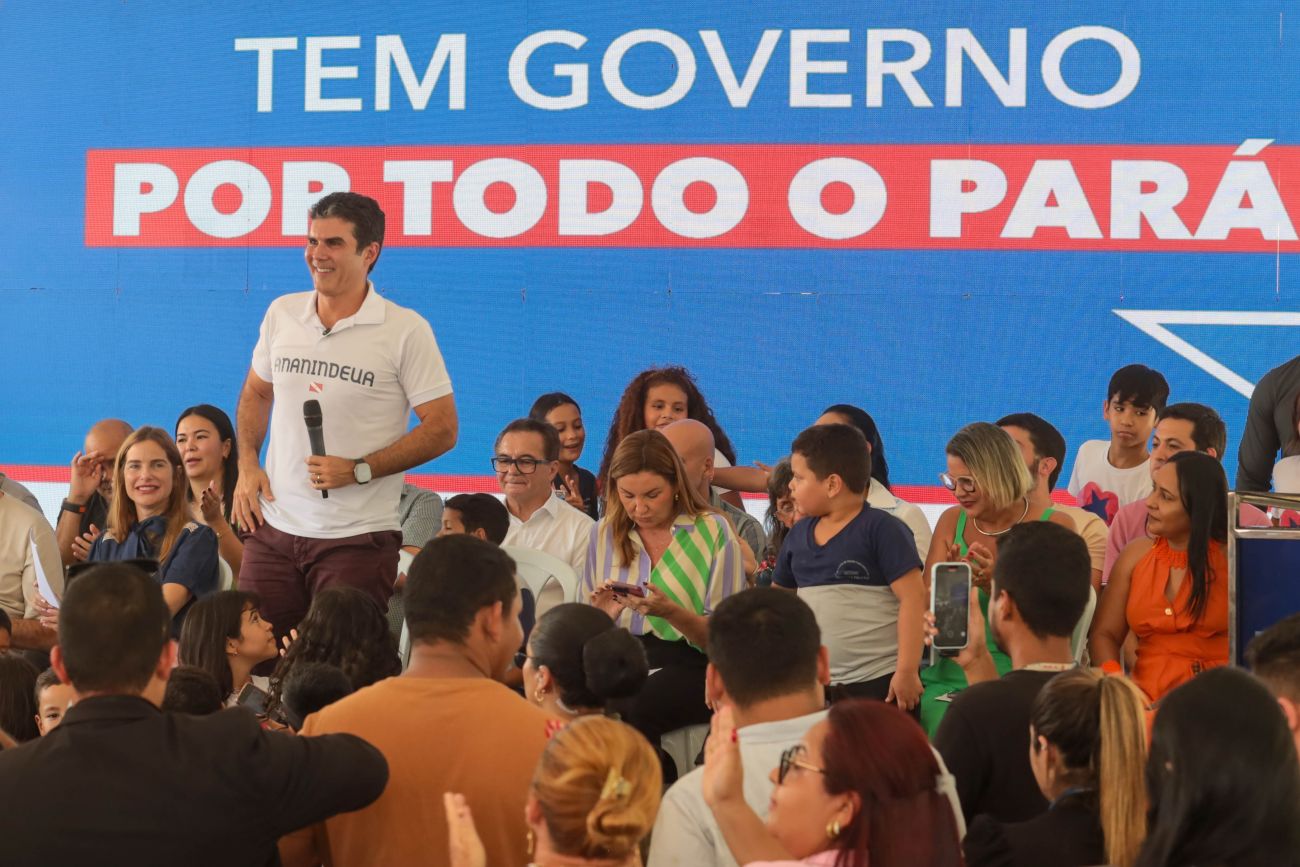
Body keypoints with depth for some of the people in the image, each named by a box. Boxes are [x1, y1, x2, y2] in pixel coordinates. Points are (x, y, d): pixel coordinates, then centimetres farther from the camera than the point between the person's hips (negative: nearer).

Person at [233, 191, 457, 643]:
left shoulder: (406, 330, -7)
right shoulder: (282, 313, 8)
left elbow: (442, 429, -7)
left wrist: (358, 471, -15)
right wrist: (247, 467, 8)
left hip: (358, 537, -4)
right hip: (274, 526, 4)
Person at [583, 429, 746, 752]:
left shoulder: (713, 531, 2)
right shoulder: (604, 534, 14)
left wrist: (671, 612, -18)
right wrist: (602, 614, -7)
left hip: (690, 665, -3)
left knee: (632, 707, -35)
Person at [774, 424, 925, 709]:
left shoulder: (881, 530, -11)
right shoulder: (798, 535, 11)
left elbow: (913, 597, -15)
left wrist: (907, 671, -19)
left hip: (880, 683, -7)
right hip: (816, 683, 7)